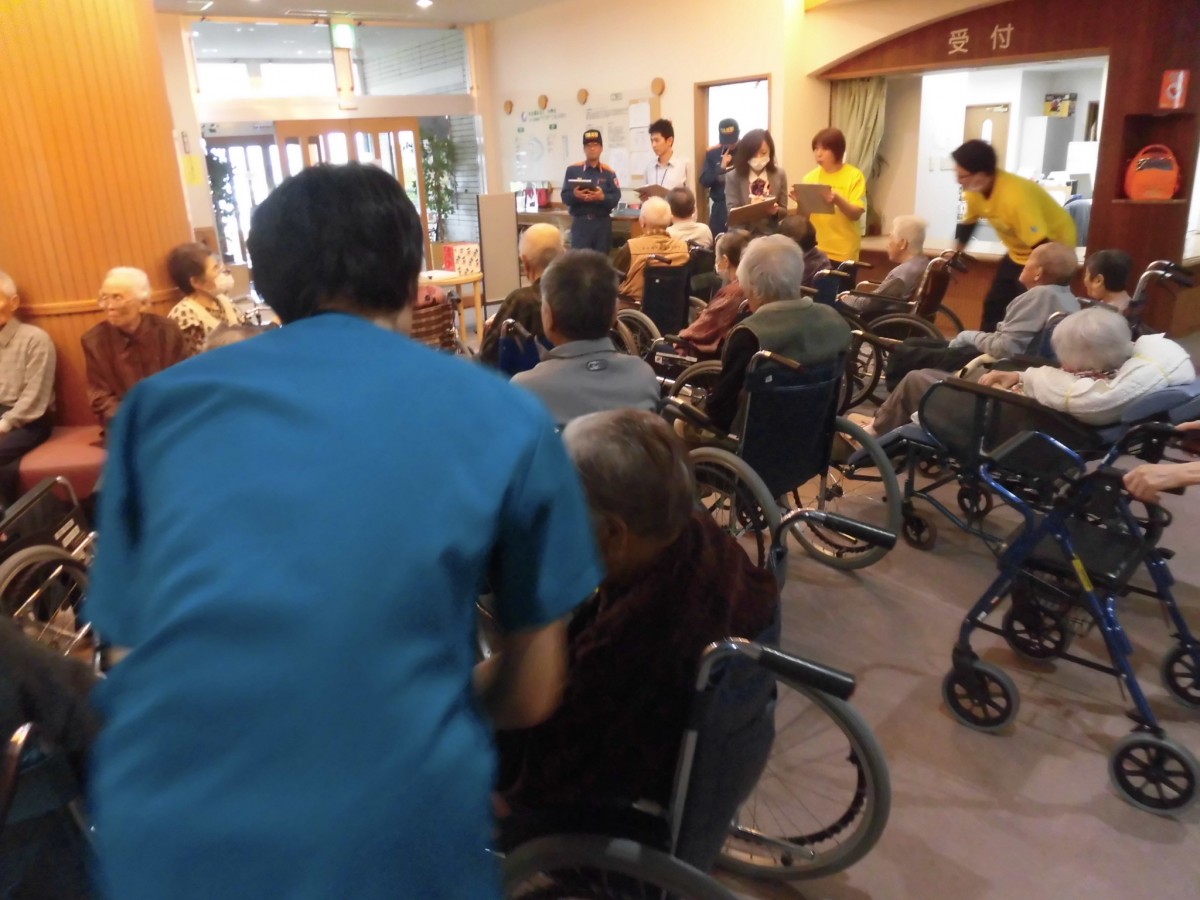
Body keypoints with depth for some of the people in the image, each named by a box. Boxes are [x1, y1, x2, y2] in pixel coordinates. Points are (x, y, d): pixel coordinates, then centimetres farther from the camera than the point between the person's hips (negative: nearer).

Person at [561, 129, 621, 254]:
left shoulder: (608, 172, 5)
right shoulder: (572, 170, 4)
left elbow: (616, 198, -3)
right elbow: (565, 196, 0)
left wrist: (602, 197, -23)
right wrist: (575, 195, -21)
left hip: (602, 223, 1)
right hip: (580, 222, -1)